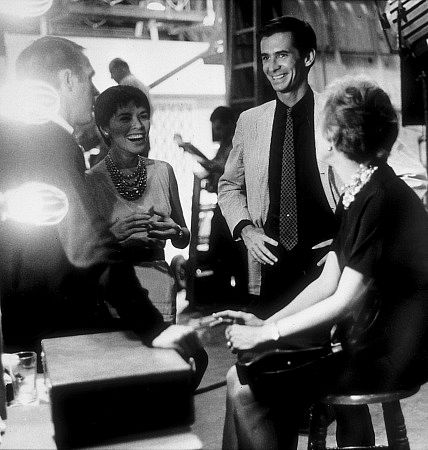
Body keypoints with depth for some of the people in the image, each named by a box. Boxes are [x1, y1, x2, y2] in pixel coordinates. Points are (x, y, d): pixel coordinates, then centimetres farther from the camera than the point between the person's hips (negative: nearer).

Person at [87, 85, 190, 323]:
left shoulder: (163, 171, 4)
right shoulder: (90, 181, -8)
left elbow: (184, 240, 13)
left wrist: (175, 232, -9)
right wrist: (113, 234, -21)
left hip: (161, 288, 3)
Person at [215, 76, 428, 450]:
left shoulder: (381, 200, -20)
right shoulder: (356, 196, 10)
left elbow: (345, 300, -20)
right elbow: (327, 284, 9)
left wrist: (266, 333, -14)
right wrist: (266, 323, 1)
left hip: (387, 355, -9)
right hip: (360, 336, 9)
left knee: (247, 389, -13)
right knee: (243, 373, 1)